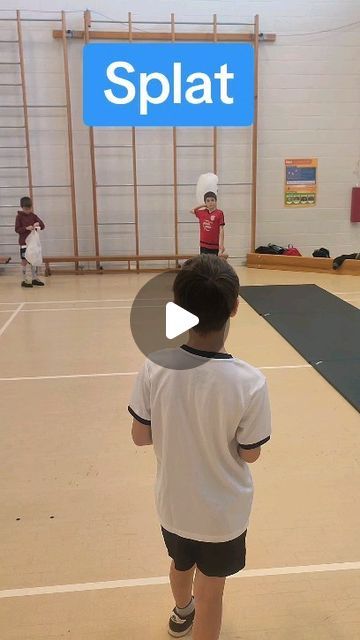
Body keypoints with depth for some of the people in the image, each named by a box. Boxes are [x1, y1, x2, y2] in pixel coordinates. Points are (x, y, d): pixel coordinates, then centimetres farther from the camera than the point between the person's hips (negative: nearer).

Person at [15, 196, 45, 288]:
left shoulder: (33, 215, 7)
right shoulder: (19, 216, -4)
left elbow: (43, 226, 5)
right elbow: (17, 229, -7)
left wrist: (38, 224, -16)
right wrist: (26, 228, -22)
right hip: (24, 242, -4)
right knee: (25, 261, -2)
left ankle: (35, 278, 20)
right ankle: (26, 280, 5)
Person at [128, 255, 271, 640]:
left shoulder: (155, 368, -23)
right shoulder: (249, 383, -29)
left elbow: (140, 436, -10)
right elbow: (249, 454, -15)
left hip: (173, 503, 4)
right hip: (222, 512, -4)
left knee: (181, 565, 34)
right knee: (210, 593, 22)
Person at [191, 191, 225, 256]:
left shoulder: (219, 213, -6)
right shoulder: (202, 213, 7)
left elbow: (221, 229, -9)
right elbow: (192, 210, 25)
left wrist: (221, 244, -15)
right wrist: (203, 205, 13)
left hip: (215, 245, -4)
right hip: (203, 245, 4)